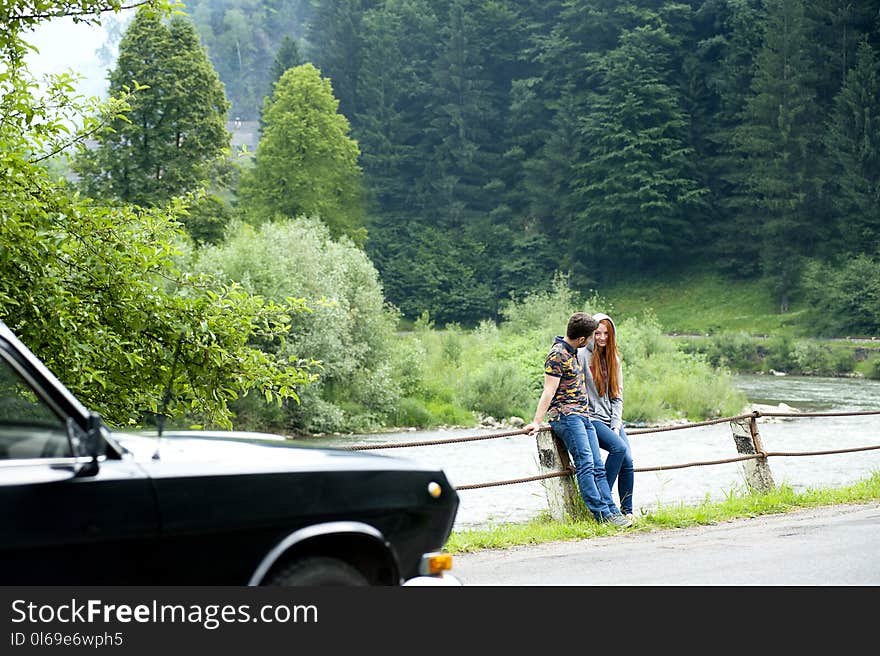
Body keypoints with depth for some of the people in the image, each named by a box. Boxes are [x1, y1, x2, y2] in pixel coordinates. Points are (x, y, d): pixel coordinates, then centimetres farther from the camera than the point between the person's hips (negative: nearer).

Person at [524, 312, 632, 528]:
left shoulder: (573, 352, 18)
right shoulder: (557, 354, -11)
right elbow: (549, 391, -16)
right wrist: (537, 422, -21)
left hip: (583, 416, 10)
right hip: (566, 415, -9)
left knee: (598, 467, 3)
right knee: (585, 464, -15)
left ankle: (613, 511, 0)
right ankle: (602, 514, -18)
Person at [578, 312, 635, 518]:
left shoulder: (613, 358, 14)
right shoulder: (582, 355, -5)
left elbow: (617, 395, 13)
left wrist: (616, 424, 2)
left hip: (612, 419, 6)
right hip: (590, 419, -6)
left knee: (628, 461, -8)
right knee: (619, 447, -26)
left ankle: (627, 511, 4)